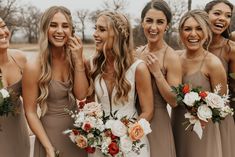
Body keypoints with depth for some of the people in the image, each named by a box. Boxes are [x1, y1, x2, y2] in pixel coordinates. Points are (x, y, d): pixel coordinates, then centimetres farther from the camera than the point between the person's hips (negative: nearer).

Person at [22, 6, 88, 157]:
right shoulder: (34, 67, -16)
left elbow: (81, 95, -10)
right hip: (50, 135, -4)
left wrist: (78, 60, -18)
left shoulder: (74, 59, -4)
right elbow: (30, 112, -12)